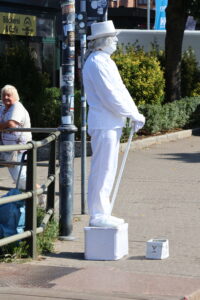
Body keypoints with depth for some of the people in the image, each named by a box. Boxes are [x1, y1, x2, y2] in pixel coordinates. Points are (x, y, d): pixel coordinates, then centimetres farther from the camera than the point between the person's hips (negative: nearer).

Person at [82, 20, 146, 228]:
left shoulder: (106, 61, 19)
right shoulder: (96, 63, -14)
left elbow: (120, 90, 19)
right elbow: (110, 96, -19)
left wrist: (134, 113, 7)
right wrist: (134, 115, -14)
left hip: (112, 124, 10)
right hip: (104, 124, -10)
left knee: (107, 170, 14)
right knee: (102, 170, -7)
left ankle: (103, 213, 21)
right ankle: (97, 215, -3)